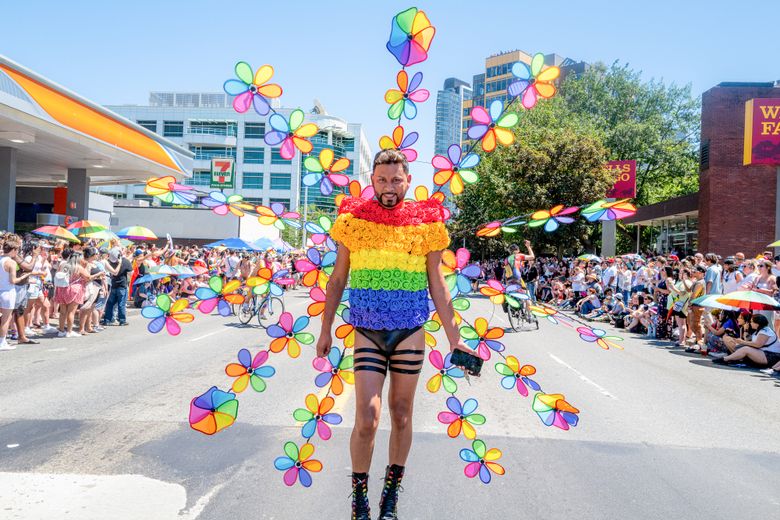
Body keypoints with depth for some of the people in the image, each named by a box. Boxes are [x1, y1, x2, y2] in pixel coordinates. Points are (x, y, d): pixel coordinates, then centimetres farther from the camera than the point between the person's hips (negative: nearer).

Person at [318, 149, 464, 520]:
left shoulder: (424, 224, 0)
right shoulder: (353, 221, 0)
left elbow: (437, 286, 5)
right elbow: (337, 281, 7)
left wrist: (453, 337, 5)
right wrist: (325, 331, 8)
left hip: (410, 334, 1)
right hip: (367, 334, 0)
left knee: (401, 416, 11)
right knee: (366, 420, -7)